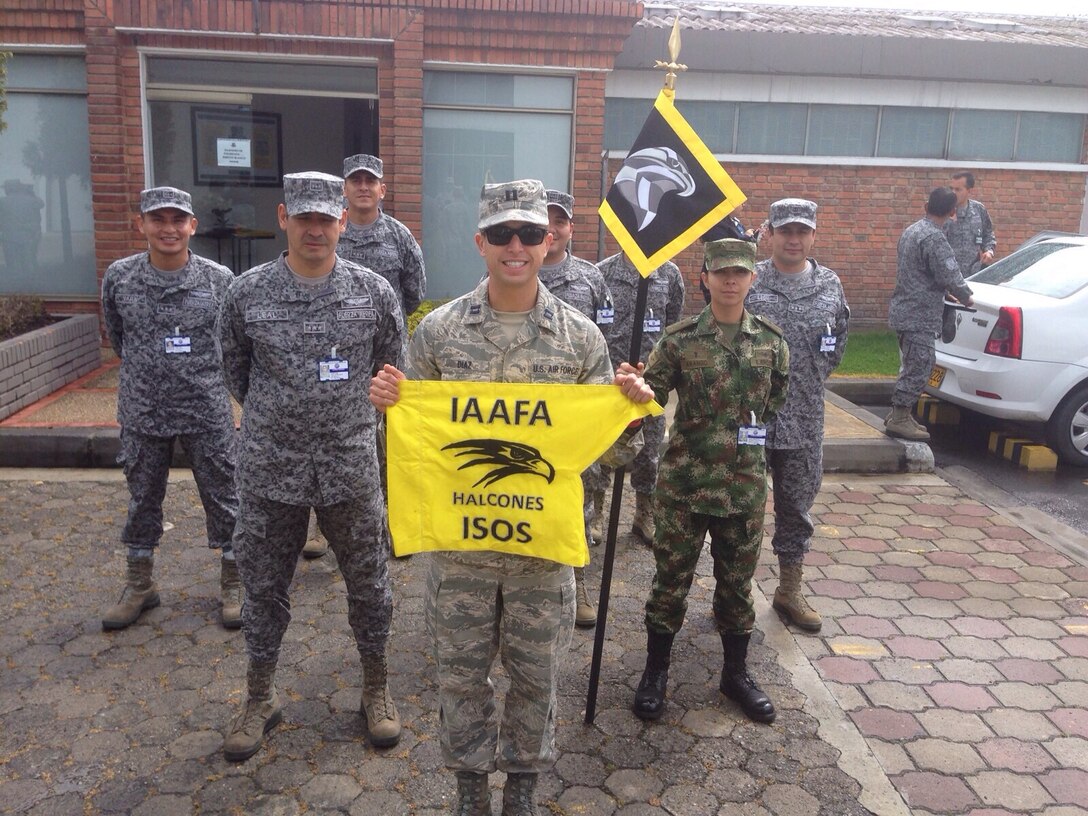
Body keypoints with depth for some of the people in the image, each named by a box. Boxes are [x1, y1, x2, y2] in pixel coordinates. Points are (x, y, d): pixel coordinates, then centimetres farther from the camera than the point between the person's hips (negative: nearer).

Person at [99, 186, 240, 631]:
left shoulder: (219, 279, -9)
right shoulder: (118, 277, -4)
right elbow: (116, 337, 12)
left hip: (207, 413, -2)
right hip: (142, 413, 2)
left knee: (223, 498, 8)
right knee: (142, 499, 16)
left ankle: (233, 585, 25)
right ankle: (140, 585, 34)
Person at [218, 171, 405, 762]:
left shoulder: (374, 292, -4)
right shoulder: (246, 293, -4)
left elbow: (391, 369, 9)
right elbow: (234, 371, 11)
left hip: (351, 467, 0)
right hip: (269, 469, 1)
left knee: (368, 581, 12)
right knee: (263, 586, 14)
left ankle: (375, 689, 34)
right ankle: (260, 697, 34)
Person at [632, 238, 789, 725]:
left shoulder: (771, 341, 2)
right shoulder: (679, 338, -6)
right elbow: (650, 398, -10)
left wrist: (744, 435, 12)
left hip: (745, 484, 2)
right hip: (684, 481, -2)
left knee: (737, 580, 15)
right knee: (671, 578, 8)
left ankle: (736, 673, 33)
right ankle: (655, 672, 26)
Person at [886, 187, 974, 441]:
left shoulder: (911, 230, 13)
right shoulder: (934, 238, -18)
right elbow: (949, 276, -20)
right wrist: (967, 298, -2)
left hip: (905, 309, 10)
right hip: (919, 315, -10)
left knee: (912, 366, 17)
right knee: (918, 367, -5)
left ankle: (899, 415, 22)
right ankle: (899, 420, -2)